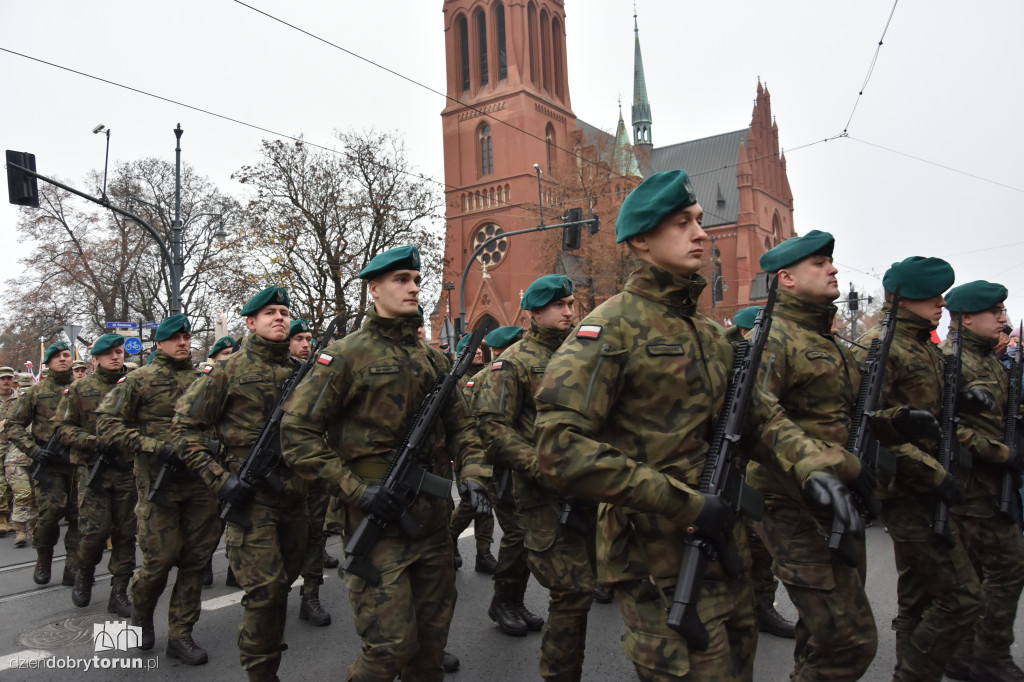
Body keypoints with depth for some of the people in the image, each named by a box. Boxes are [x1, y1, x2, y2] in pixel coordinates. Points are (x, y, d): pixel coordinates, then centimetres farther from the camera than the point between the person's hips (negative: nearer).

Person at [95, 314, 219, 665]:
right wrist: (156, 447, -15)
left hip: (200, 482, 4)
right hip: (159, 482, -4)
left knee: (195, 560, 5)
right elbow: (107, 424, -5)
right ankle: (141, 609, 32)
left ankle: (180, 635, 19)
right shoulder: (139, 380, -1)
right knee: (161, 558, -1)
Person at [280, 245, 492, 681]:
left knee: (432, 638, 16)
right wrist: (354, 488, -15)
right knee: (390, 645, -3)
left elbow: (461, 425, 15)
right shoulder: (347, 354, -7)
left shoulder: (432, 359, 11)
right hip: (378, 520, -5)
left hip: (434, 520, 6)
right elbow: (297, 432, -9)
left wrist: (472, 476, -3)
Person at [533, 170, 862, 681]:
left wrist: (813, 465, -9)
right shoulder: (613, 325, -14)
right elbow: (560, 447, -24)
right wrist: (684, 505, -22)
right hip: (660, 562, -8)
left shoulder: (709, 333, 12)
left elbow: (758, 414, 13)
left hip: (723, 544, 8)